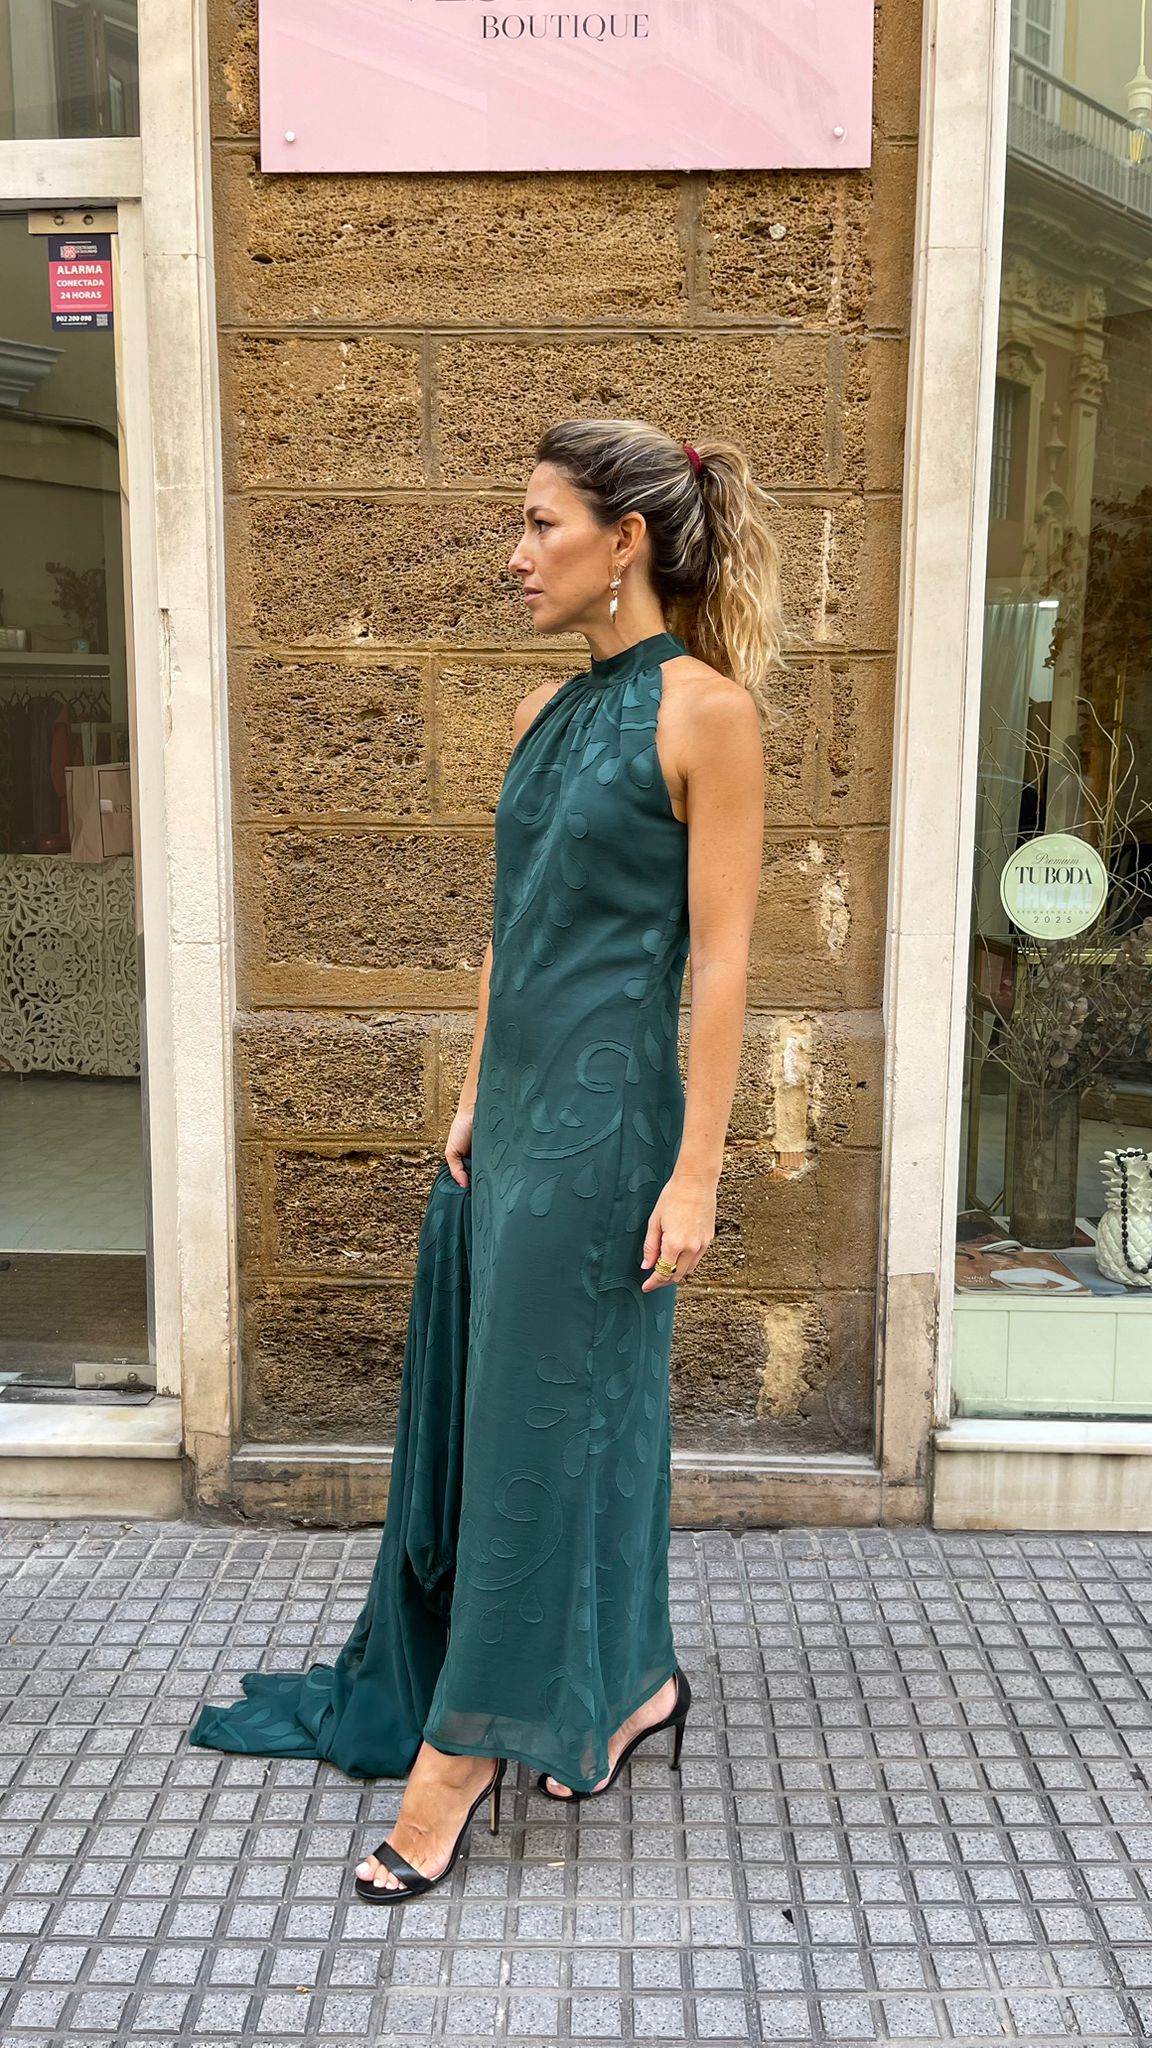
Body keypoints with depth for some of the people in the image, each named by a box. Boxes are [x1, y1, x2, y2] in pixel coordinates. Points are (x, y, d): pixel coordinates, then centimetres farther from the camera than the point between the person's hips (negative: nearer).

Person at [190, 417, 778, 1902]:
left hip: (606, 1120, -8)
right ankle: (630, 1684, 37)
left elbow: (722, 957, -14)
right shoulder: (544, 712, 11)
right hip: (515, 1112, 8)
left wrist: (696, 1173, -16)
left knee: (541, 1423, 3)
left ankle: (458, 1756, 19)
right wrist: (475, 1100, 14)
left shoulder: (705, 709, -11)